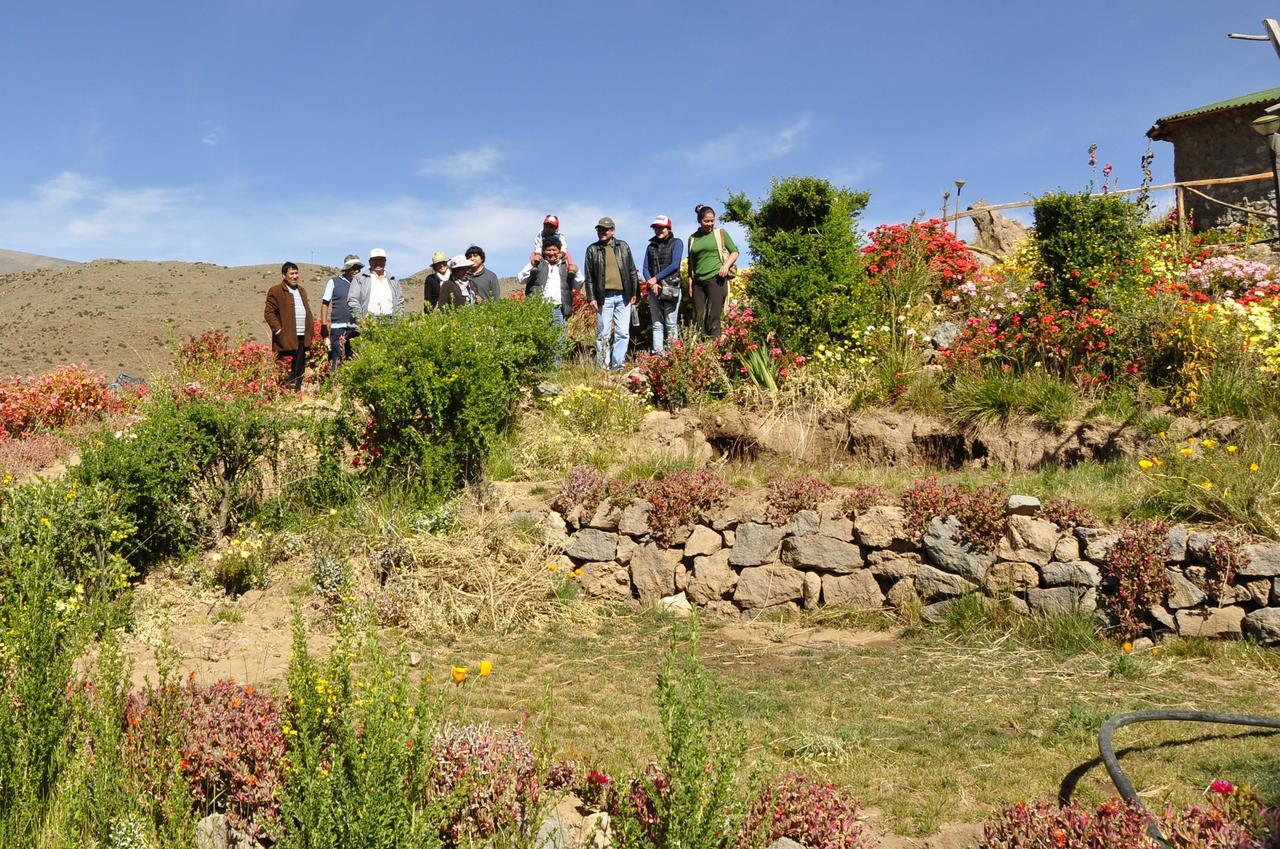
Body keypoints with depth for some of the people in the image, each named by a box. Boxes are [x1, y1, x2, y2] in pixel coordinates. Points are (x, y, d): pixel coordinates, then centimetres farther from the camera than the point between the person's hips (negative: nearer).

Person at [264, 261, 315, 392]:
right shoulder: (276, 291, -2)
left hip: (302, 337, 7)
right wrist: (279, 331, -14)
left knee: (300, 370, 9)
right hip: (287, 339, -7)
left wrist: (311, 331, 12)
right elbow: (269, 312, -7)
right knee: (286, 372, -6)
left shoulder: (301, 291, 21)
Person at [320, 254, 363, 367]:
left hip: (356, 328, 3)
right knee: (336, 360, -5)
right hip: (338, 327, -3)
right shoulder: (334, 282, 5)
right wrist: (324, 325, -3)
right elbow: (325, 303, 5)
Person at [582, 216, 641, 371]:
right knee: (603, 334, 1)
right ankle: (603, 366, 8)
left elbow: (632, 271, 13)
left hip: (623, 296, 1)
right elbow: (588, 276, 5)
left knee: (623, 333, 0)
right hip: (604, 298, -1)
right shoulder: (592, 249, 6)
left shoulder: (623, 247, 10)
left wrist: (634, 293, 9)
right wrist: (591, 297, -2)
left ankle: (618, 364, 7)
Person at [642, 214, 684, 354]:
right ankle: (657, 353, 0)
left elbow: (675, 265, -7)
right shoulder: (651, 246, 17)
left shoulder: (676, 243, 5)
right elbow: (646, 268, 9)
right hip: (654, 289, 4)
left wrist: (656, 278, -10)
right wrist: (652, 283, -9)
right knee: (657, 325, 1)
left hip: (671, 288, -4)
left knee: (671, 324, -7)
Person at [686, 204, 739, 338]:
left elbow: (735, 252, 9)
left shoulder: (720, 233, 7)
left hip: (716, 278, -4)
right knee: (698, 318, 0)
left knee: (713, 317, -11)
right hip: (698, 281, 4)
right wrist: (690, 283, 12)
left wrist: (726, 265, -9)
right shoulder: (693, 238, 15)